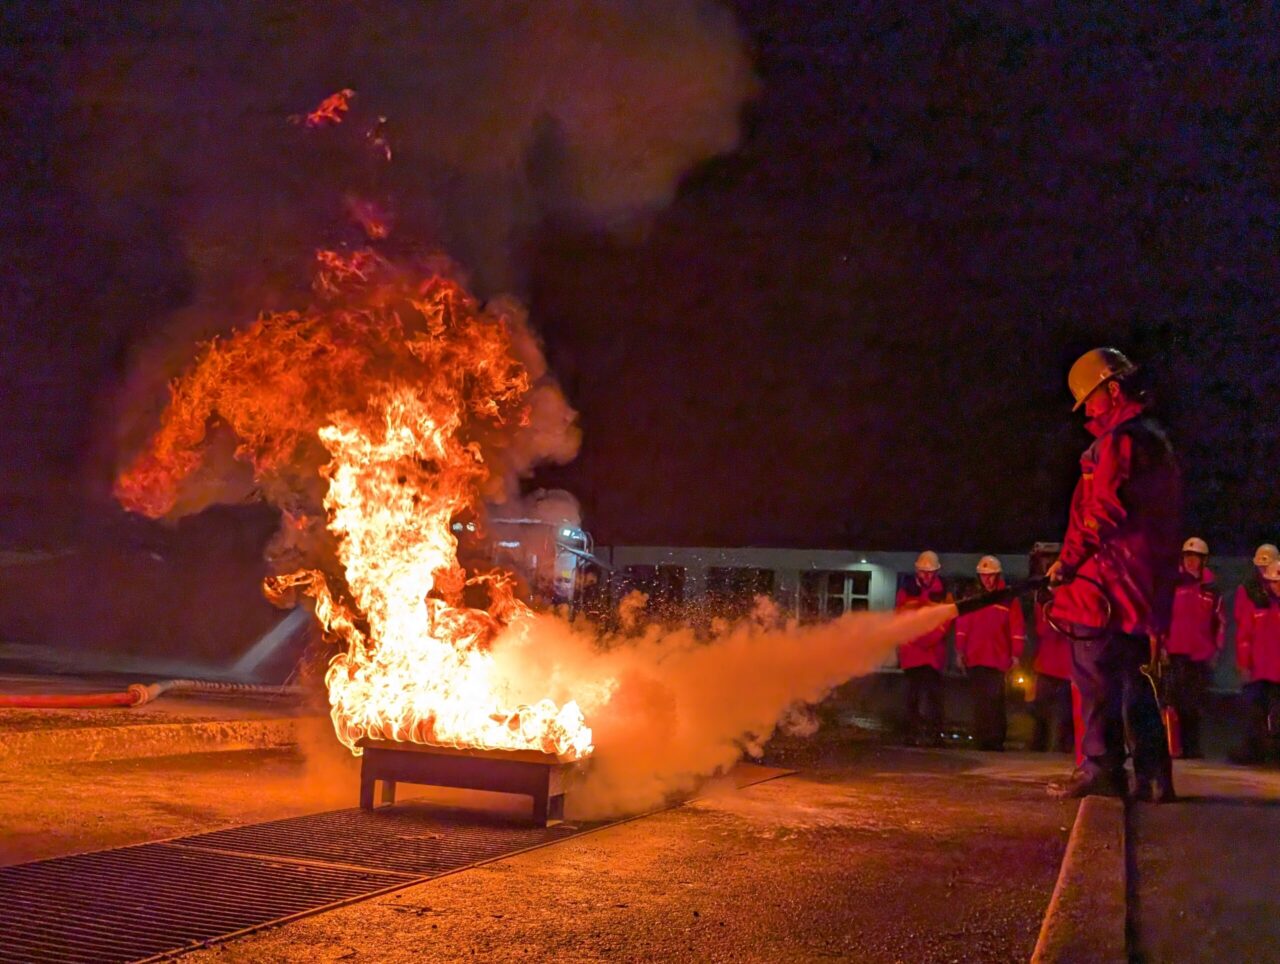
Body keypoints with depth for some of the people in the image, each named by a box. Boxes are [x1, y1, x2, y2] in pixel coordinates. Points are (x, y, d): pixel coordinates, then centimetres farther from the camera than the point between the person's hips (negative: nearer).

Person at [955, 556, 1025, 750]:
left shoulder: (1008, 598, 2)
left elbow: (1017, 627, 0)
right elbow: (962, 623, 9)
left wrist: (1016, 654, -4)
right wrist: (960, 650, 5)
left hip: (998, 658, -2)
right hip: (975, 657, 2)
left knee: (995, 699, -5)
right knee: (979, 699, 3)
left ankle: (995, 739, 1)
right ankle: (983, 738, 7)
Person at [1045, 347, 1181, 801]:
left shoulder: (1120, 440, -10)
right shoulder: (1157, 441, 21)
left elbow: (1103, 512, -17)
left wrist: (1068, 560, -9)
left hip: (1109, 580, -10)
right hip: (1148, 587, 10)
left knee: (1096, 678, -7)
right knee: (1138, 682, 11)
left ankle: (1101, 767, -7)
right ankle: (1152, 776, 11)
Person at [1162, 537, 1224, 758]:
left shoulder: (1211, 590, 11)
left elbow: (1220, 622, 16)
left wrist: (1217, 649, 9)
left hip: (1201, 656, 3)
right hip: (1175, 653, -3)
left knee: (1194, 704, 8)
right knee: (1174, 701, -8)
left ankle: (1191, 746, 16)